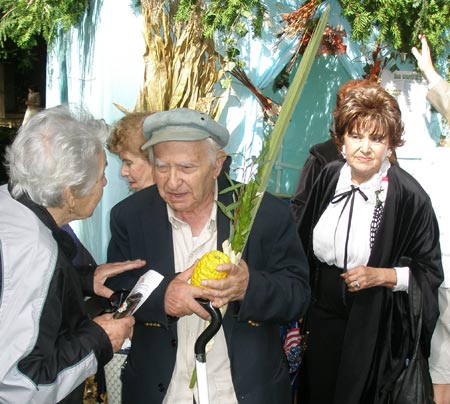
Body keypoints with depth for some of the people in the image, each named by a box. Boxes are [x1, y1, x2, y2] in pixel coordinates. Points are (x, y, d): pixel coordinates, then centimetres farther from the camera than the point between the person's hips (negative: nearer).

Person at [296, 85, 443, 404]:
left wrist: (379, 275, -24)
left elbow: (430, 271, -9)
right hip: (320, 315, 5)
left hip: (371, 327, -4)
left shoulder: (410, 197, -18)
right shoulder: (330, 177, -3)